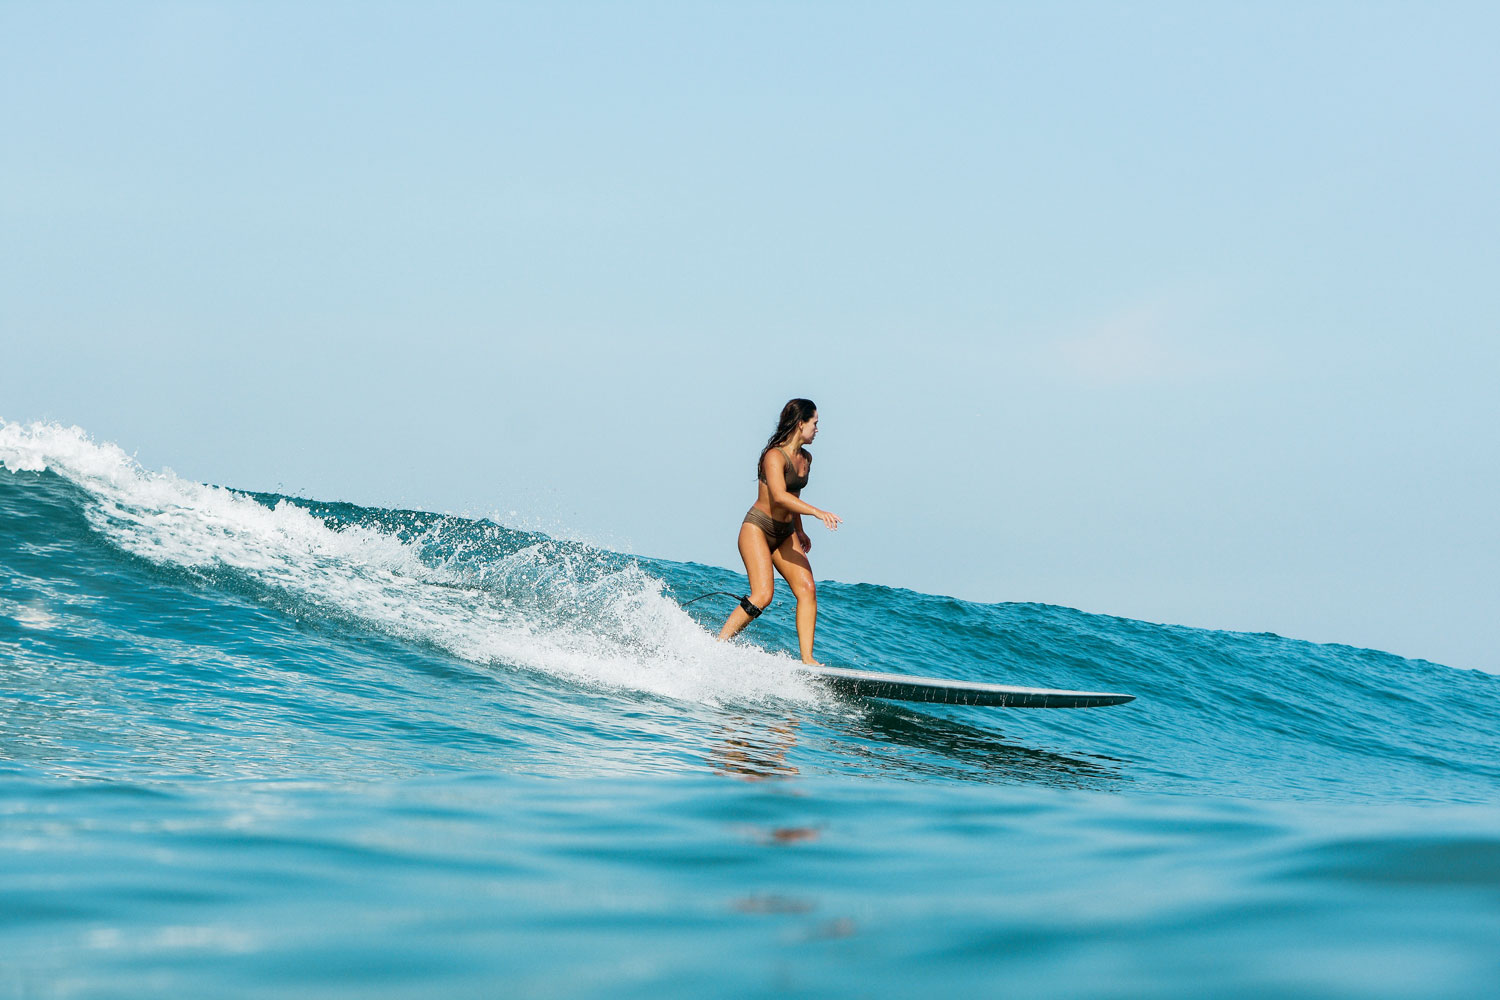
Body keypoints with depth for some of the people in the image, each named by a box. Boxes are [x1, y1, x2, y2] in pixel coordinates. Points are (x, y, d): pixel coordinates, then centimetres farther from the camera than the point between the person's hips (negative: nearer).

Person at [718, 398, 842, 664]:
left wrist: (799, 530, 32)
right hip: (757, 528, -8)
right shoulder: (775, 456, -17)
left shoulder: (805, 458, 10)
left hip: (784, 533, 8)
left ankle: (807, 659, -13)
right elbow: (779, 496, -33)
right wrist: (817, 512, -41)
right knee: (763, 595, -22)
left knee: (808, 589, -10)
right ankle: (719, 643, -10)